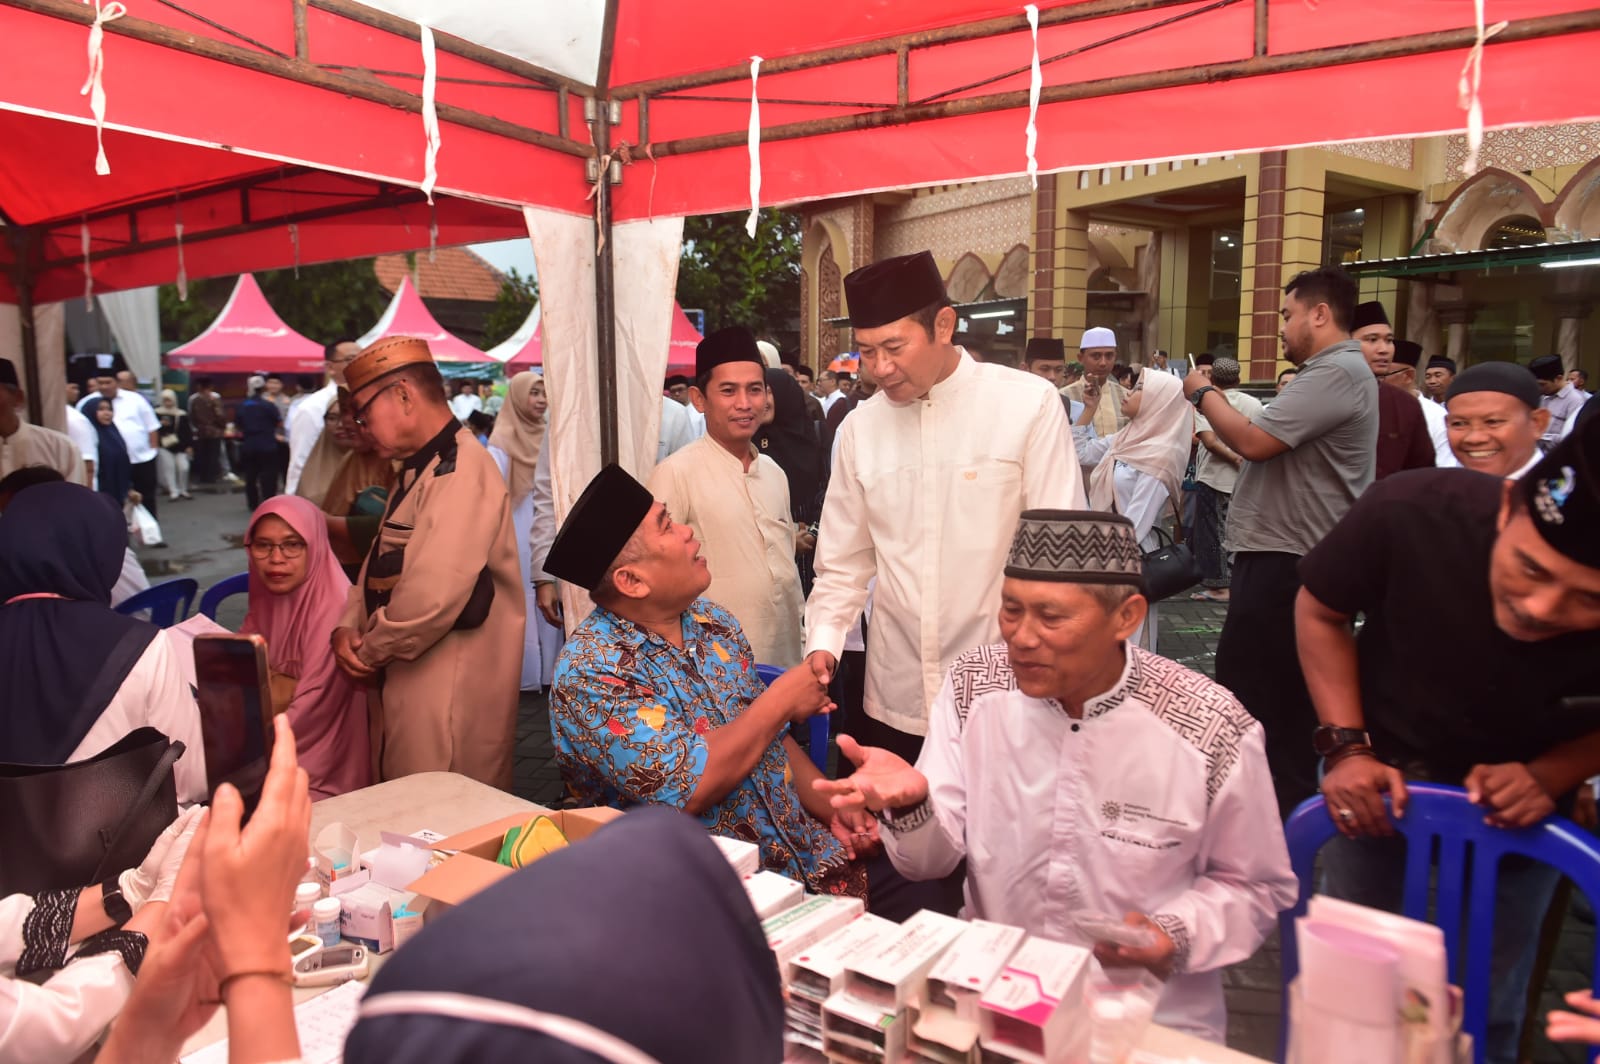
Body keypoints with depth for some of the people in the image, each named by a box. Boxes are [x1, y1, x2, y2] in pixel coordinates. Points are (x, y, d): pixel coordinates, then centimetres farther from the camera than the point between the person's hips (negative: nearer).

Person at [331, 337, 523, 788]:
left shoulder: (461, 472, -19)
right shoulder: (417, 470, 17)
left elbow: (430, 598, -28)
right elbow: (380, 566, 19)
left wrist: (368, 652, -12)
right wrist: (348, 628, 2)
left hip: (449, 695, -10)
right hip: (406, 684, 10)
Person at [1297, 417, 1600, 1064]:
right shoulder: (1412, 513, -34)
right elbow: (1319, 611, -12)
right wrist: (1345, 745, -18)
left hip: (1517, 802, 1)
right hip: (1381, 771, 0)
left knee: (1487, 1009, 15)